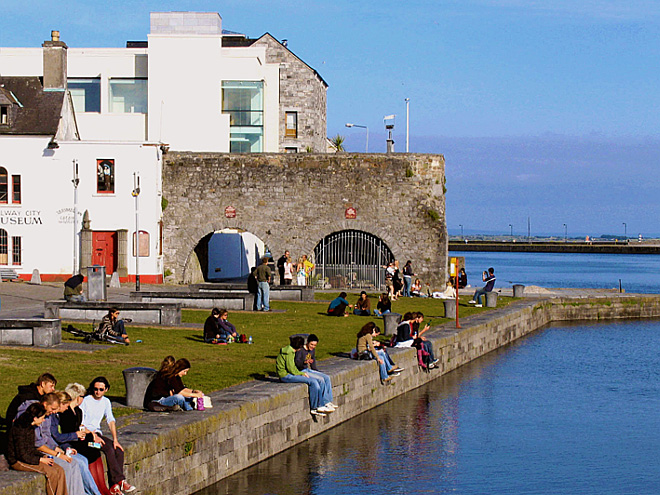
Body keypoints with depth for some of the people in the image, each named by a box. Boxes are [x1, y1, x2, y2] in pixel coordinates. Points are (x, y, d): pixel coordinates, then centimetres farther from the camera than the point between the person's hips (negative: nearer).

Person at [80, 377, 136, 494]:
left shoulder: (106, 401, 12)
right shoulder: (85, 401, -9)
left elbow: (111, 420, 8)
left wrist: (115, 439, -5)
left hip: (97, 433, 7)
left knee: (119, 449, -18)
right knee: (108, 448, -29)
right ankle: (120, 481, -29)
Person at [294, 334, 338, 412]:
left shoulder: (312, 350, 11)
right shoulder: (300, 350, -13)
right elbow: (297, 363, -23)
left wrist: (319, 372, 10)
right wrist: (305, 362, -40)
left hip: (309, 370, 8)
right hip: (301, 371, -8)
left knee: (327, 378, -11)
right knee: (321, 379, -24)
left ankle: (329, 401, -12)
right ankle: (326, 402, -19)